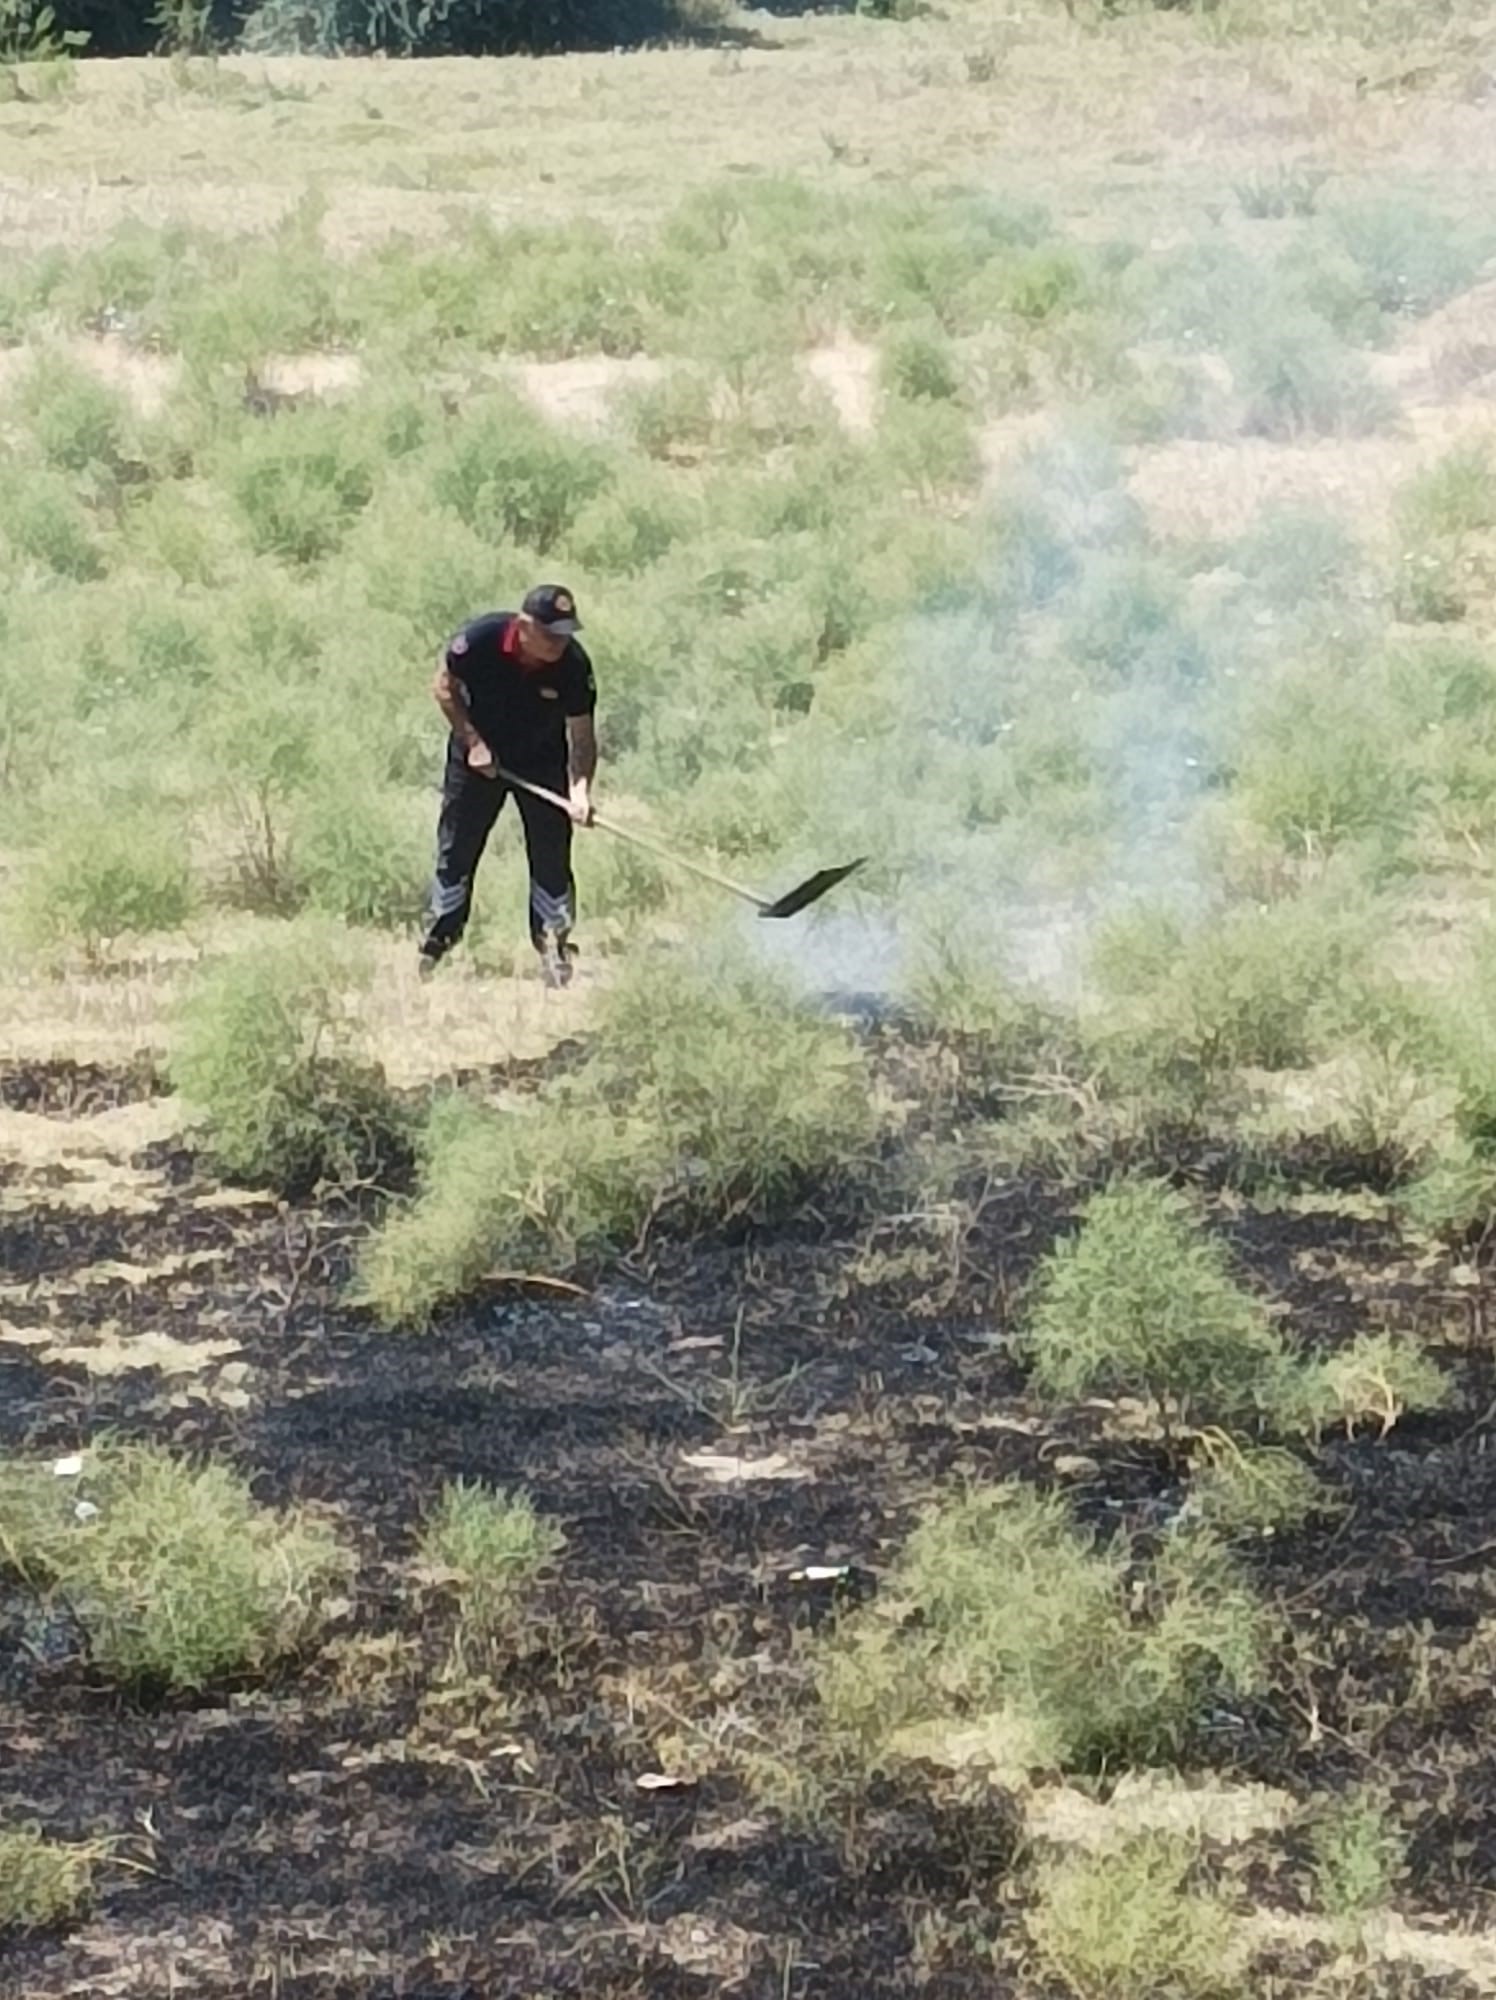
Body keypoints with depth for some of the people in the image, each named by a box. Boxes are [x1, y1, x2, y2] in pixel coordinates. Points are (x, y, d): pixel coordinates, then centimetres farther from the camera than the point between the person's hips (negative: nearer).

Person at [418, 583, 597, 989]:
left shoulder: (574, 665, -26)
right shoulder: (482, 638, -28)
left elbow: (582, 735, -21)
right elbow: (444, 685, -11)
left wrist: (580, 789, -36)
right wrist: (472, 740, -18)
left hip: (542, 761, 0)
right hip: (479, 753, 0)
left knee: (552, 855, -2)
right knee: (456, 849, 6)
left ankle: (555, 953, 9)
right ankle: (434, 945, 19)